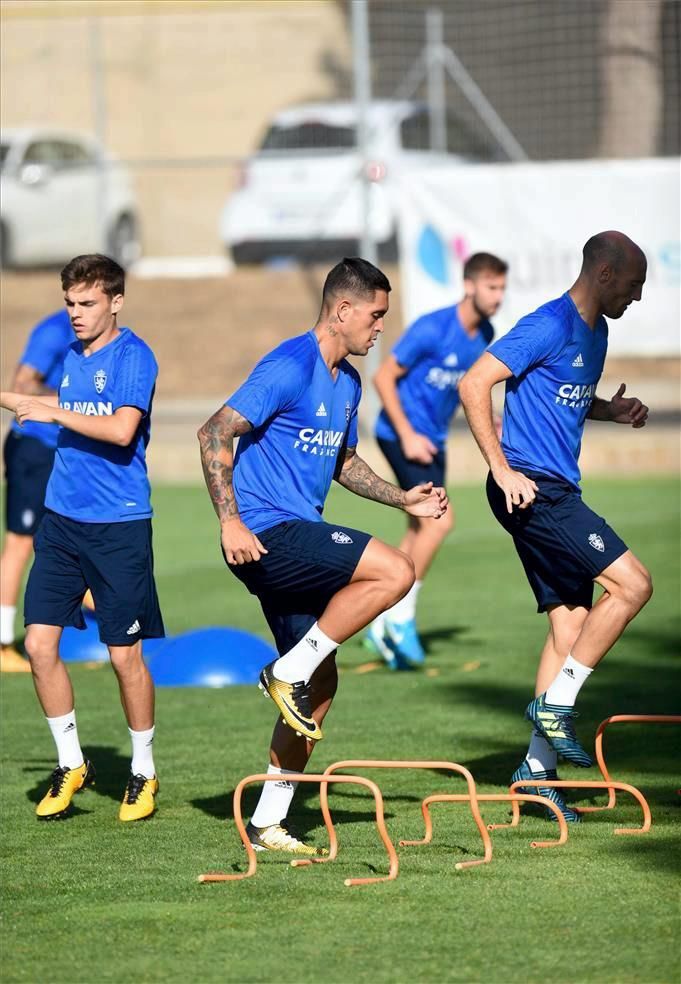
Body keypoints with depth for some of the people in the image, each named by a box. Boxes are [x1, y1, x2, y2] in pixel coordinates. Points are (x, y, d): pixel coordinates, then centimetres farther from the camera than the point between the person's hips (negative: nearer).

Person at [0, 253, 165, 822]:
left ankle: (144, 772, 16)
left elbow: (121, 429, -22)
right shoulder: (73, 355, 12)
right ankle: (71, 765, 14)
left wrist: (54, 412, -19)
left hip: (118, 525, -7)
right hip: (62, 519, 7)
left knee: (126, 654, 0)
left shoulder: (133, 356, -10)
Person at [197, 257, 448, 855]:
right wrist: (230, 521, -23)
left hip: (296, 542, 10)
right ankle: (288, 671, -13)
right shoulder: (290, 369, -13)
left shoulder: (348, 382, 16)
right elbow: (215, 434, -17)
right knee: (394, 571, -22)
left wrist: (404, 499, 19)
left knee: (320, 685, 7)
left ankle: (268, 823, 12)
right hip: (268, 534, -10)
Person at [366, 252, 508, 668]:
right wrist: (407, 436, -18)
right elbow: (384, 377, -14)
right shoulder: (432, 329, -20)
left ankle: (383, 623, 18)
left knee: (420, 532, 8)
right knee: (440, 520, -19)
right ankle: (401, 617, -9)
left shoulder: (484, 334, 4)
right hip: (401, 434, -8)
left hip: (433, 441, 8)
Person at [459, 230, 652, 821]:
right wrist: (502, 470, -19)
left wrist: (613, 410, 11)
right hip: (532, 490, -10)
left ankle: (538, 768, 10)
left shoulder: (595, 333, 16)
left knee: (572, 623, 7)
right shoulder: (549, 326, -13)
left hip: (557, 492, 10)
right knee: (632, 584, -14)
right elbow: (474, 385, -17)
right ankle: (556, 704, -8)